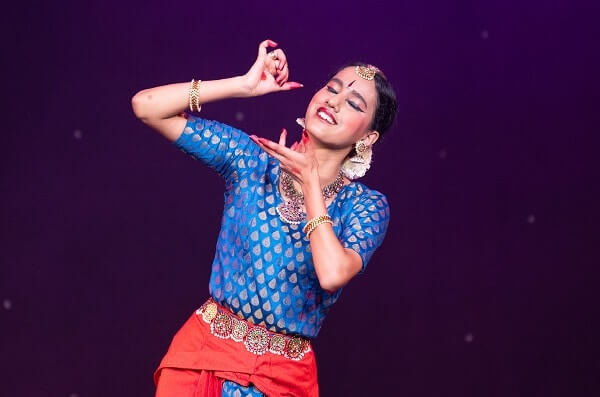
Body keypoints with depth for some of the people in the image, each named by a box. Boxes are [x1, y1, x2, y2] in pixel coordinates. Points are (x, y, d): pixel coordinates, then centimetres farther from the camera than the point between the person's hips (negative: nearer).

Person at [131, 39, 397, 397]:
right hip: (204, 352, 1)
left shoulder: (366, 206, -6)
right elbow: (147, 106, -7)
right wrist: (247, 84, -12)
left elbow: (332, 275, -26)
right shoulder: (251, 157, -3)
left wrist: (309, 180, -15)